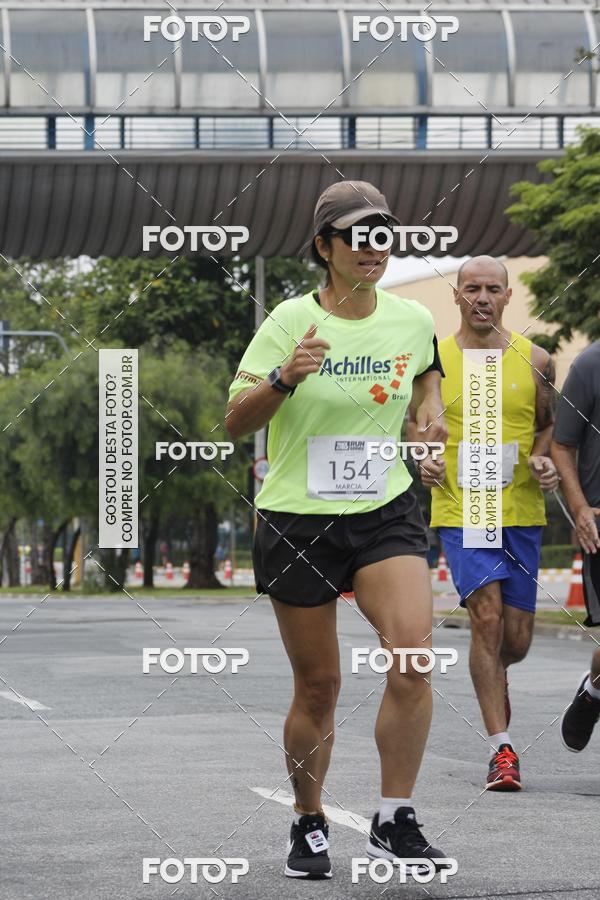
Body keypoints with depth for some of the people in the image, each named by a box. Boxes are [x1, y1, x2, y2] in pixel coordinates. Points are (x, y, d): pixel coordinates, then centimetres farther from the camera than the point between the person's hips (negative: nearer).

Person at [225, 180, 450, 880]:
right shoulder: (291, 321, -9)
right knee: (318, 686, 5)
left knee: (413, 653, -20)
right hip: (297, 520, -2)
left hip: (386, 513, 2)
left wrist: (431, 405, 5)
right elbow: (235, 422, -11)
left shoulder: (412, 319, 1)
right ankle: (308, 825, 27)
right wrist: (285, 377, -28)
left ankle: (394, 823, -9)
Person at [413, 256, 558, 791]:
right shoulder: (433, 361, 1)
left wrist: (545, 462, -6)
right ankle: (502, 748, -13)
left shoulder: (534, 361, 4)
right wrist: (422, 463, -9)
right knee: (487, 616, -17)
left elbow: (550, 426, 14)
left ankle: (491, 677, 44)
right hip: (459, 511, -2)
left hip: (521, 512, 2)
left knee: (515, 641, 6)